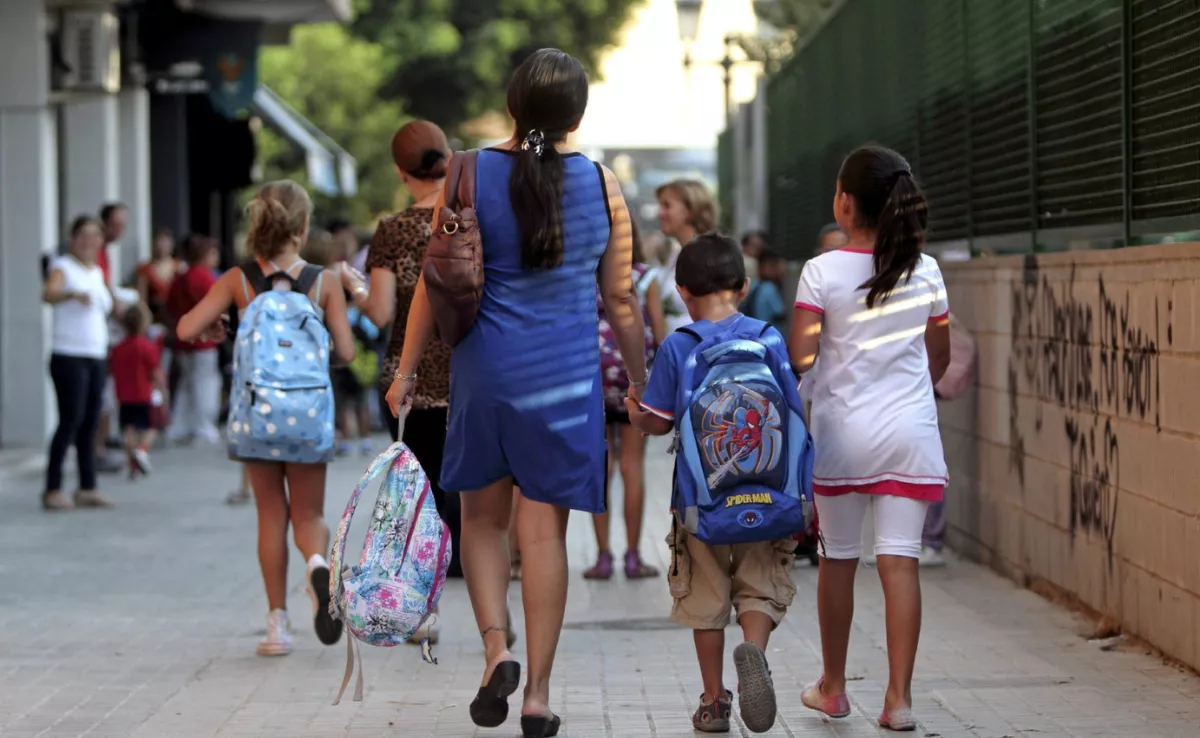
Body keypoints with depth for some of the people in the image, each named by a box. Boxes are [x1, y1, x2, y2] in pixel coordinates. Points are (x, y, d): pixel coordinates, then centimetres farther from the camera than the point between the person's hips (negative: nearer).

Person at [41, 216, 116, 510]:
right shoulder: (63, 267, -7)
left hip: (97, 356, 7)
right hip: (69, 356, -7)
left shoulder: (98, 272, 15)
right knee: (70, 420, -11)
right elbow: (48, 294, -28)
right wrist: (73, 293, -45)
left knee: (90, 422, 7)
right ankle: (52, 490, -7)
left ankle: (88, 488, 12)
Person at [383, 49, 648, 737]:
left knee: (483, 514, 17)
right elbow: (622, 301, 4)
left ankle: (497, 649, -1)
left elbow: (437, 283, -2)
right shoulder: (602, 185, -1)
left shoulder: (469, 175, -3)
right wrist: (639, 382, 16)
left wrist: (408, 369, 8)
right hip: (567, 373, 0)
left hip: (485, 367, 0)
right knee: (546, 527, 4)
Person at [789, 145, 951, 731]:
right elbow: (939, 357, 12)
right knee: (900, 561, 0)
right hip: (911, 433, 2)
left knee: (838, 559, 12)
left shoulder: (822, 272, -7)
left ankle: (833, 687, 24)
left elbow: (799, 356, -12)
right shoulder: (925, 272, 3)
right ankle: (899, 697, -3)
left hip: (843, 433, -1)